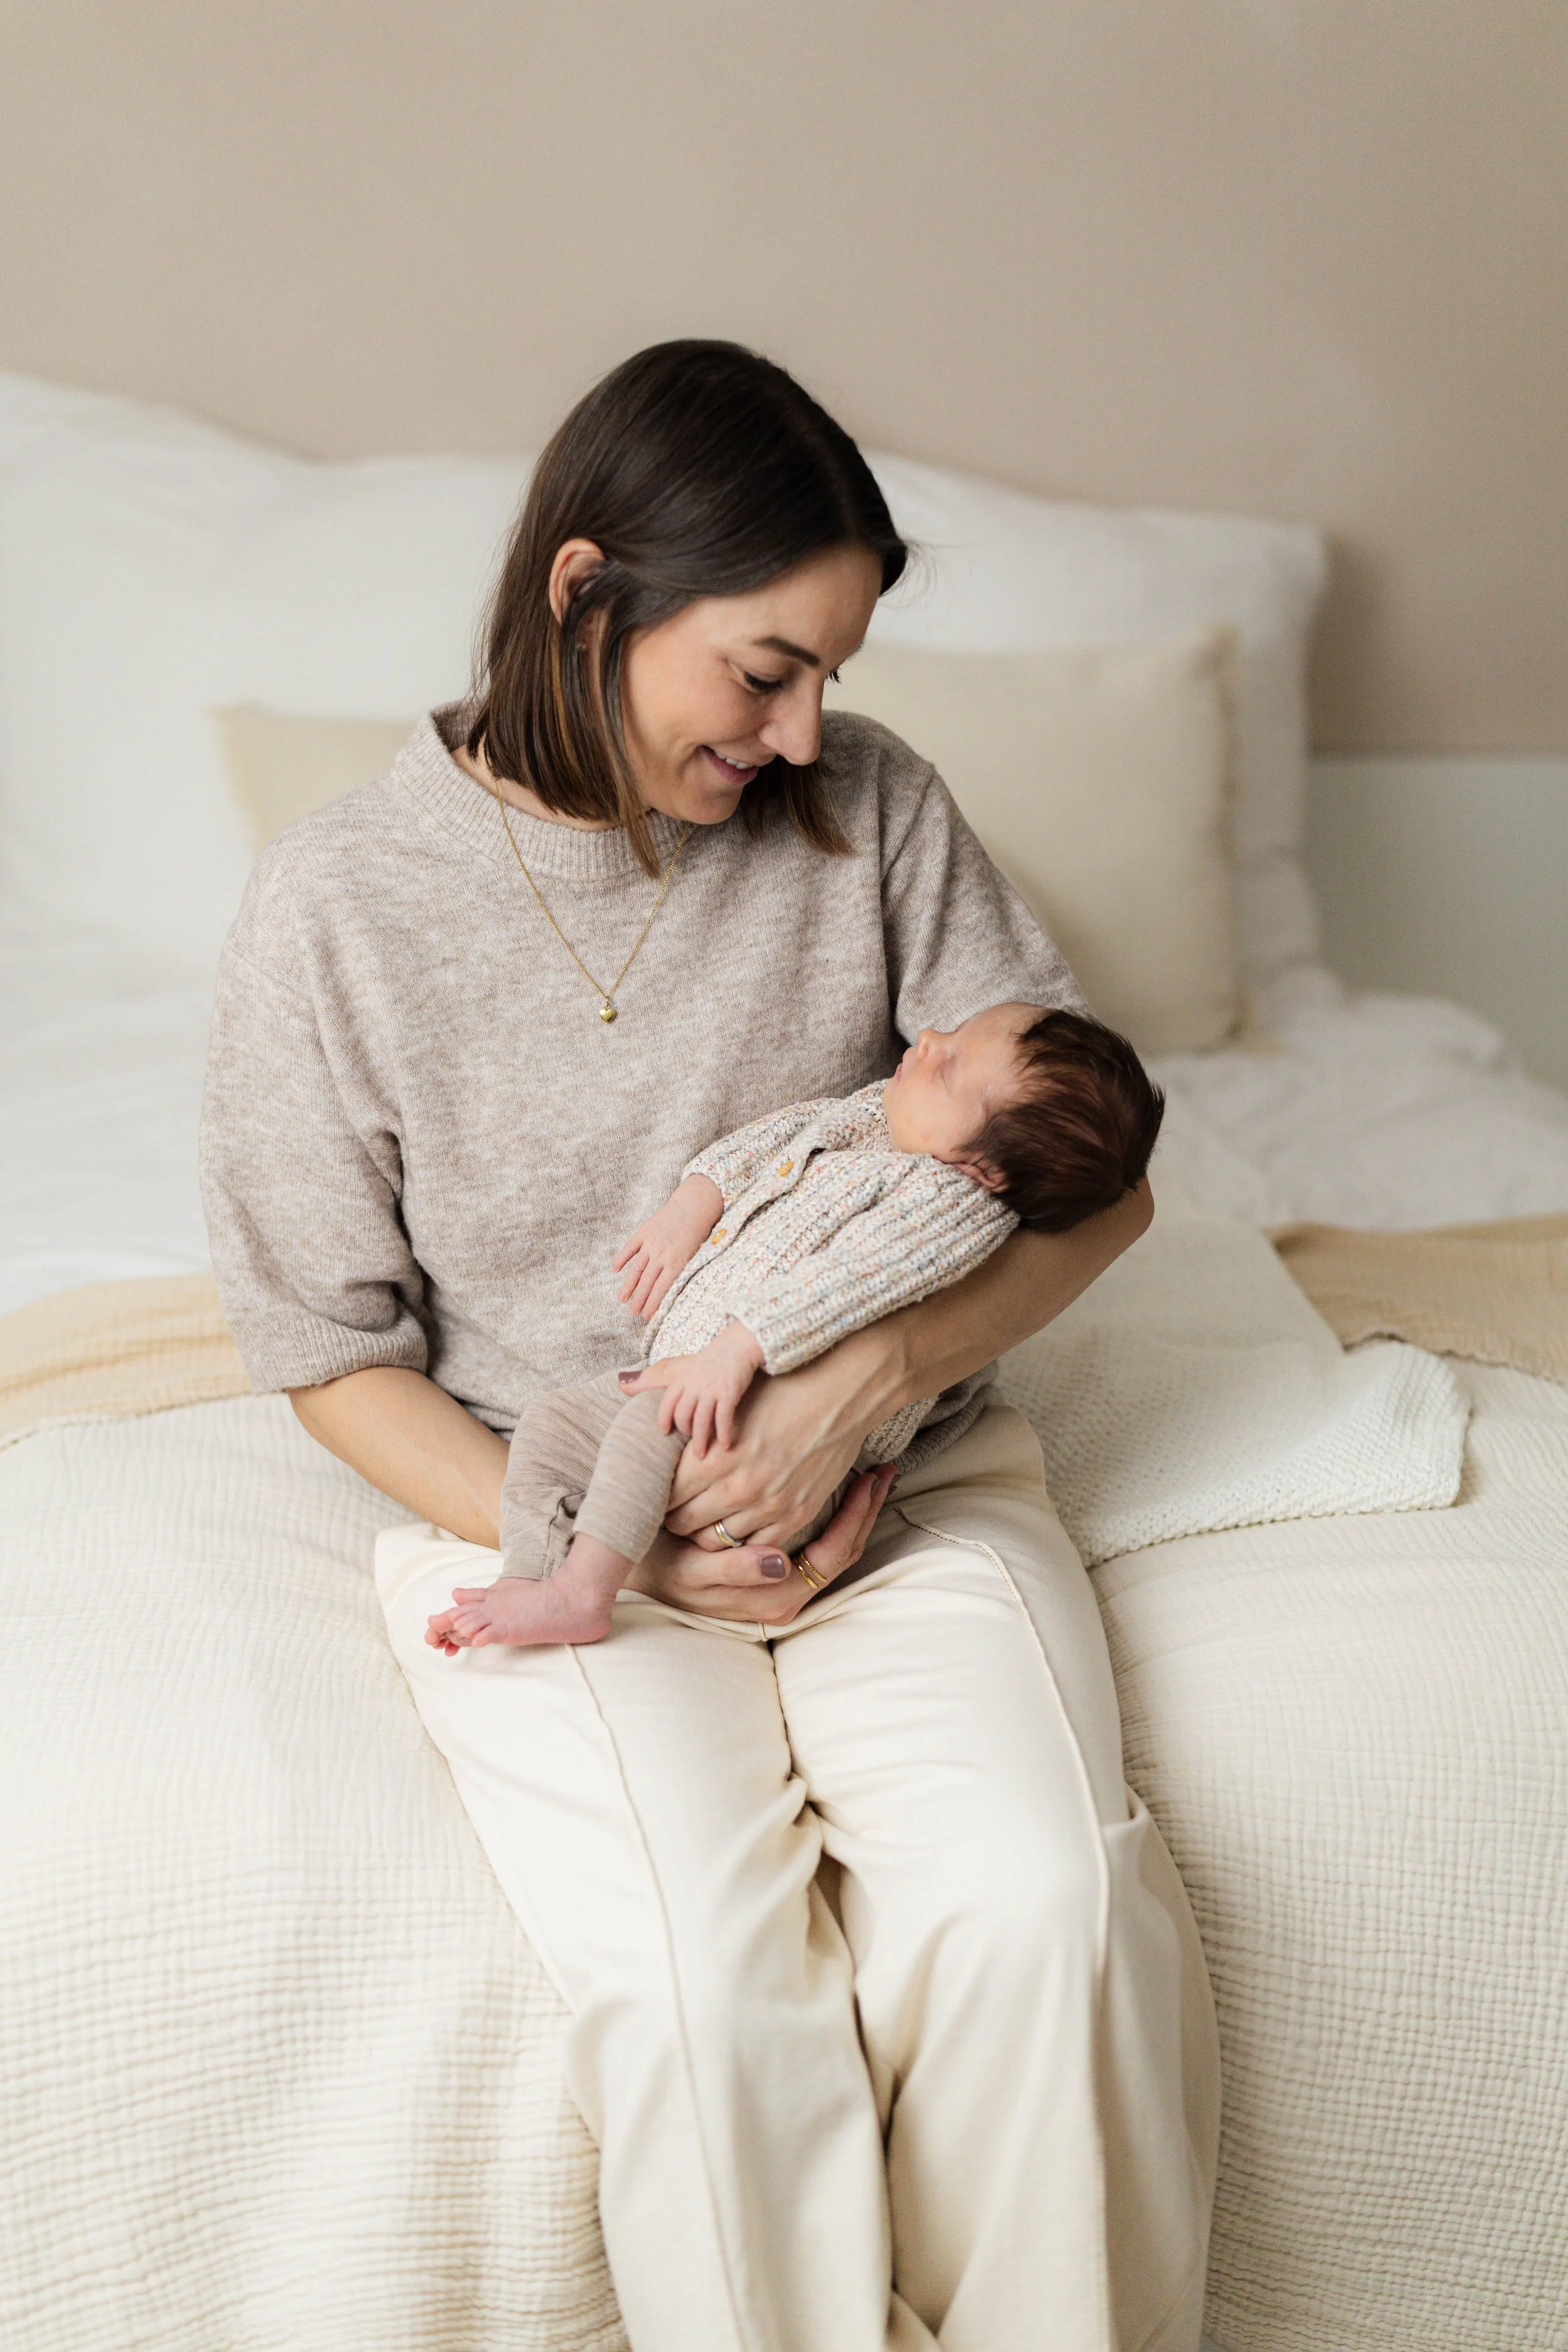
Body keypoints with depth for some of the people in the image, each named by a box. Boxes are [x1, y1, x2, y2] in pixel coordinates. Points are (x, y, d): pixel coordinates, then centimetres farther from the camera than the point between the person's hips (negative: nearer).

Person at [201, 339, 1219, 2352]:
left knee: (1043, 1906, -24)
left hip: (899, 1479, 2)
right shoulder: (339, 906, -8)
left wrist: (867, 1379, -17)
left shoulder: (866, 807, -2)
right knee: (701, 1981, -26)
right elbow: (329, 1351, 0)